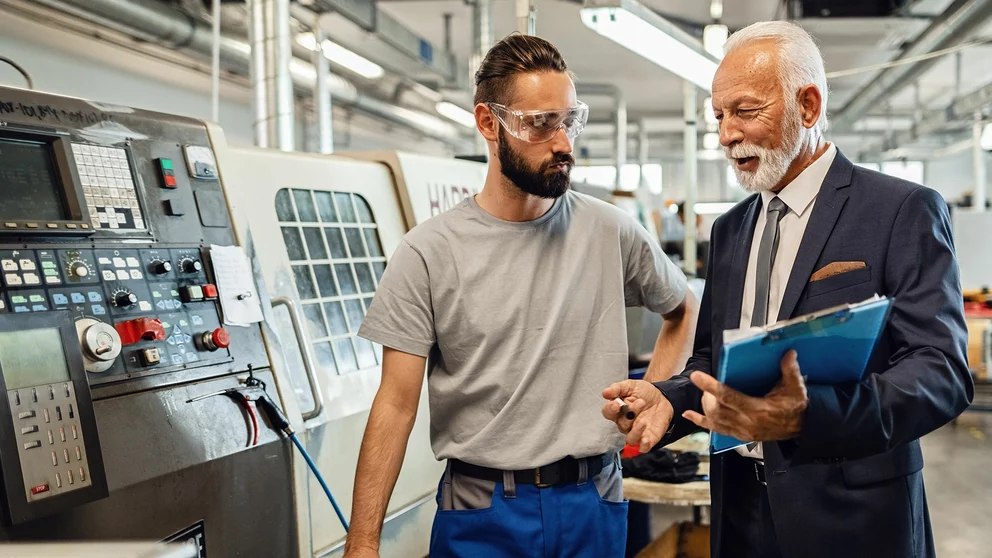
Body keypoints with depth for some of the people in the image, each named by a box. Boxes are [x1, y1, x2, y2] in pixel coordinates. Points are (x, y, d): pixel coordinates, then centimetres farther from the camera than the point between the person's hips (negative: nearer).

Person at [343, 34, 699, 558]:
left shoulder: (611, 231, -2)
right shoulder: (428, 253, -9)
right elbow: (396, 405, -9)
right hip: (479, 513, -2)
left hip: (594, 501, 3)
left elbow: (683, 310, 17)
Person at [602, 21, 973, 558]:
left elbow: (942, 372, -18)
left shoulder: (904, 210, -9)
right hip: (741, 512, 6)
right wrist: (667, 398, -8)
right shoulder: (729, 230, 10)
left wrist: (808, 414, -33)